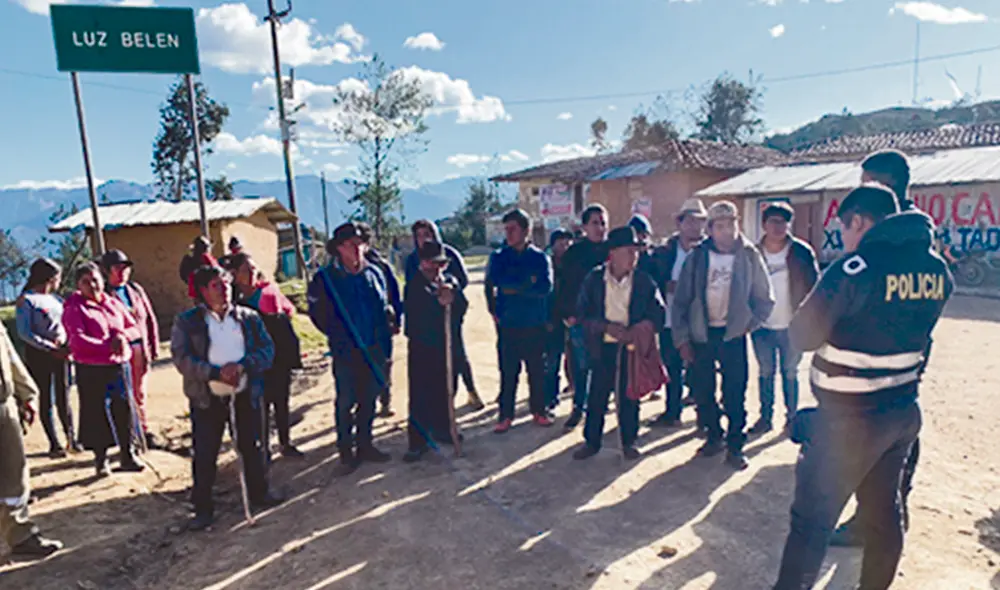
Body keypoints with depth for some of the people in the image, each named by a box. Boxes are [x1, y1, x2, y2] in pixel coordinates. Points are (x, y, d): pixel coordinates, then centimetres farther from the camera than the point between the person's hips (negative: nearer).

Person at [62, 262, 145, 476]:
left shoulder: (113, 303, 10)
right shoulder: (74, 309, -5)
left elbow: (135, 328, 10)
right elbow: (77, 340, -17)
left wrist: (122, 336, -11)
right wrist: (108, 347, -23)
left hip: (120, 365, 4)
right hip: (91, 370, -4)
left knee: (125, 410, 5)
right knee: (97, 414, 4)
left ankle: (127, 455, 17)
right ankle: (101, 460, 18)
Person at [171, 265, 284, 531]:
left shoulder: (248, 317, 4)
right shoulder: (187, 320, -2)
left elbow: (267, 349, -1)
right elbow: (182, 358, -11)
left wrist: (243, 365, -19)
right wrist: (216, 373, -23)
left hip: (245, 395, 2)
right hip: (206, 399, -2)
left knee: (251, 447, 14)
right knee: (204, 455, 4)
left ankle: (258, 492, 34)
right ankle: (203, 508, 20)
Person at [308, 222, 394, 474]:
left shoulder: (374, 272, 4)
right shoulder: (325, 278, -8)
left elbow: (385, 306, 14)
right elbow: (318, 314, -2)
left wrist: (383, 334, 7)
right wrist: (338, 336, -1)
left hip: (374, 349, 4)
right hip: (345, 352, -4)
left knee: (369, 399, 13)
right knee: (346, 402, 0)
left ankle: (365, 445, 28)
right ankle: (346, 453, 15)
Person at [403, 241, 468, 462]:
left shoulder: (451, 280, 10)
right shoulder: (414, 285, -6)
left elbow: (462, 306, -1)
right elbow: (416, 313, -19)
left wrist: (451, 294, -18)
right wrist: (439, 302, -22)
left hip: (449, 346, 5)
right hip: (422, 347, -5)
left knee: (446, 390, 16)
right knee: (420, 396, -3)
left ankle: (442, 428, 34)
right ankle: (418, 441, 6)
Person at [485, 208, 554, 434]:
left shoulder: (540, 257, 2)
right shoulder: (498, 257, 5)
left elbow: (546, 287, -12)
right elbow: (495, 281, -13)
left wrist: (515, 288, -13)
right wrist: (528, 283, -13)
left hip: (535, 324, 0)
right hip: (508, 324, 0)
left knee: (537, 370, 10)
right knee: (508, 371, 4)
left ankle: (539, 410, 25)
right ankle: (505, 414, 16)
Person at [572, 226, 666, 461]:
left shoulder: (644, 281, -1)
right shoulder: (594, 279, -2)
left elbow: (658, 312, -2)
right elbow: (582, 312, -1)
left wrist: (637, 331, -18)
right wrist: (607, 326, -15)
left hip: (633, 346, 0)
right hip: (604, 346, 0)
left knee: (629, 396, 9)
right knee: (597, 395, 6)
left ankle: (629, 442, 27)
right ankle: (591, 441, 21)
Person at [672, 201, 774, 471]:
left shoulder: (749, 256, -2)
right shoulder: (697, 257, -2)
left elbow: (765, 300, 6)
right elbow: (681, 301, 0)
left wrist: (748, 324, -3)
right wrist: (682, 339, -3)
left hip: (732, 335, -1)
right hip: (701, 334, 1)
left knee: (735, 395, 1)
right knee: (702, 392, 9)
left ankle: (735, 446, 17)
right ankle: (714, 436, 29)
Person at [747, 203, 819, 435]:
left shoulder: (801, 252, -6)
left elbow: (813, 286, -4)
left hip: (791, 327, -1)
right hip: (762, 326, 2)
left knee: (790, 373, 11)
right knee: (765, 373, 11)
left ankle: (792, 417, 24)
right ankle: (765, 417, 22)